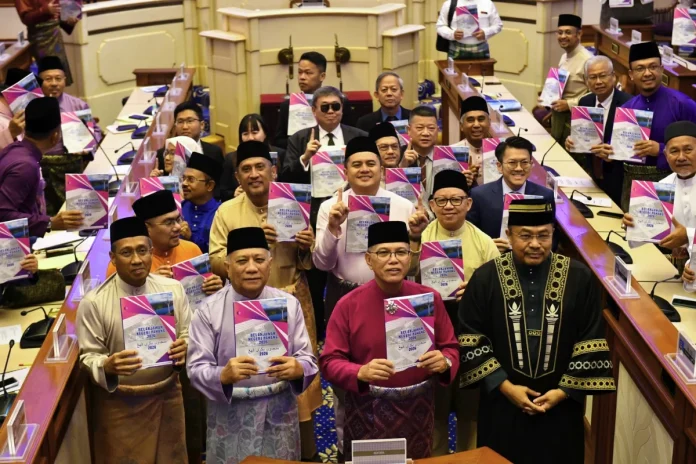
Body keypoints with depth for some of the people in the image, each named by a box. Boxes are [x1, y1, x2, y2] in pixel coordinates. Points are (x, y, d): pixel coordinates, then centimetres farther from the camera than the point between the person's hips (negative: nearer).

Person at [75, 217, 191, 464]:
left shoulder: (173, 289, -4)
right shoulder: (93, 303, -13)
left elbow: (188, 334, 3)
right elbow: (88, 357, -9)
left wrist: (185, 347, -20)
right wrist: (107, 366, -30)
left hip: (167, 395, 3)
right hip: (120, 402, -3)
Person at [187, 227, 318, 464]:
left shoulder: (289, 304, 2)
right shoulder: (210, 309, -4)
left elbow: (307, 359, 0)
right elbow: (196, 367, -9)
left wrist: (297, 369, -23)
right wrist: (224, 375, -29)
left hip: (279, 413, 2)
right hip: (230, 418, -2)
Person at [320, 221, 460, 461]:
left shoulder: (430, 298, -3)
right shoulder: (348, 305, -9)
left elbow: (450, 348, 4)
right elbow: (329, 361, -9)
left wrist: (444, 362, -19)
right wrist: (361, 372, -28)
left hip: (417, 411, 2)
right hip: (367, 414, -2)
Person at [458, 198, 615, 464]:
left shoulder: (580, 278, -4)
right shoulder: (485, 278, -5)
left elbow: (591, 343, -3)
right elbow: (470, 340, -5)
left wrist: (565, 391, -9)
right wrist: (504, 386, -11)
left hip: (561, 406, 0)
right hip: (502, 405, 0)